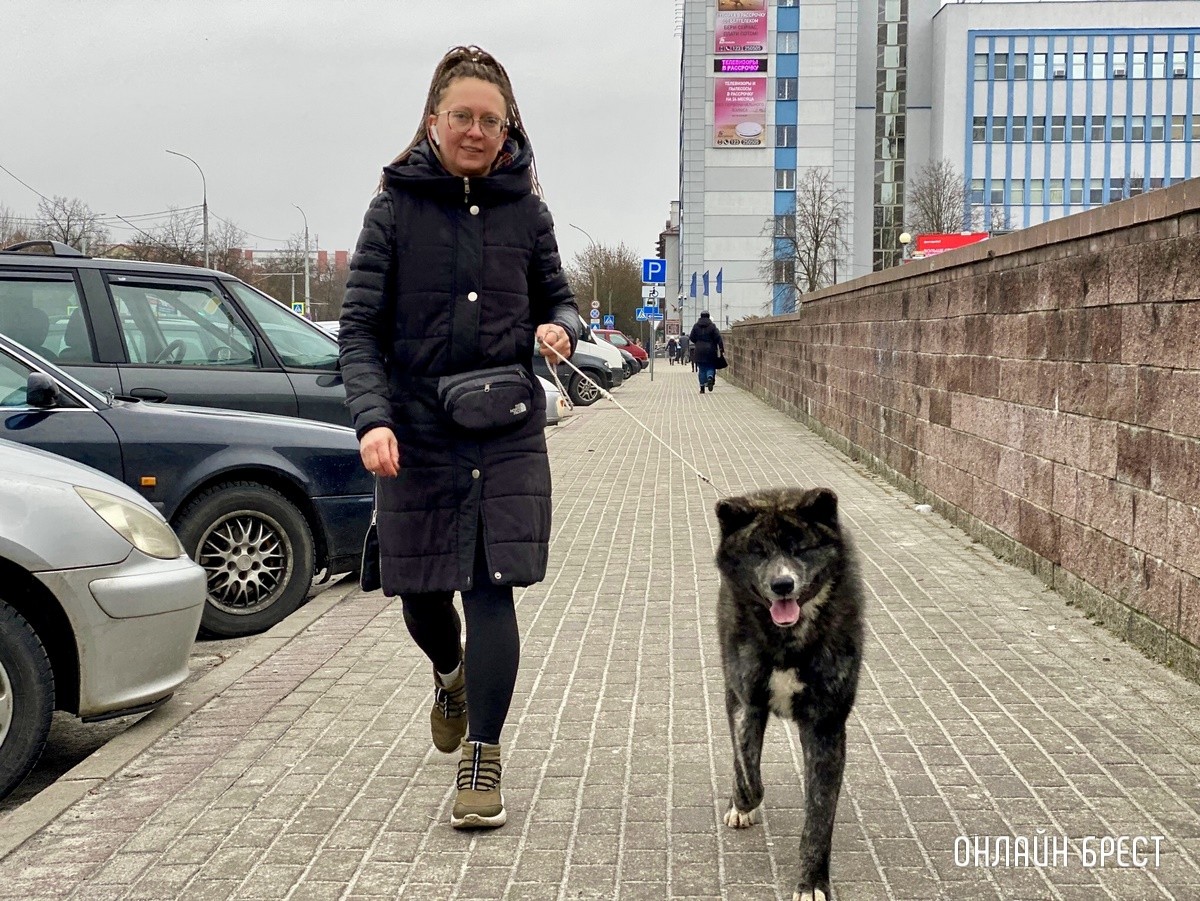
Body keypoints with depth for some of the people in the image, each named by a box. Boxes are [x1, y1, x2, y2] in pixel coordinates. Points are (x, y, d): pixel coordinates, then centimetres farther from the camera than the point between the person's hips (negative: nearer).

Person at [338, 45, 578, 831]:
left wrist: (559, 329, -10)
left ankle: (482, 764, 4)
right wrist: (372, 418, -19)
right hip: (417, 433, 0)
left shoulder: (525, 210, 4)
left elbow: (559, 300, 15)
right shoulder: (396, 207, -1)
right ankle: (451, 676, 46)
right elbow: (359, 325, -5)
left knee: (491, 589, -6)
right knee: (423, 592, 10)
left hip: (508, 431, 0)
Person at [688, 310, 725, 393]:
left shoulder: (696, 326, 2)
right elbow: (718, 338, -7)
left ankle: (702, 387, 4)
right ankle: (710, 377, -24)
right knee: (711, 367, 8)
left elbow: (691, 338, 7)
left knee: (701, 369, 7)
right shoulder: (712, 326, -3)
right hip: (710, 350, -2)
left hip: (699, 351, 2)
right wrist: (721, 349, -4)